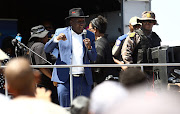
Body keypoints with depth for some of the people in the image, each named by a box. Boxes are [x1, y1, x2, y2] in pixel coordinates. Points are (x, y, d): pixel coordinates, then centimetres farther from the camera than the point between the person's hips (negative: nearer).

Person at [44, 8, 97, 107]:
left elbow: (93, 58, 13)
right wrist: (56, 39, -15)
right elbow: (47, 50, 3)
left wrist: (89, 47, -8)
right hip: (66, 80, -3)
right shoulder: (61, 32, 5)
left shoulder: (89, 35, 13)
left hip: (84, 80, 3)